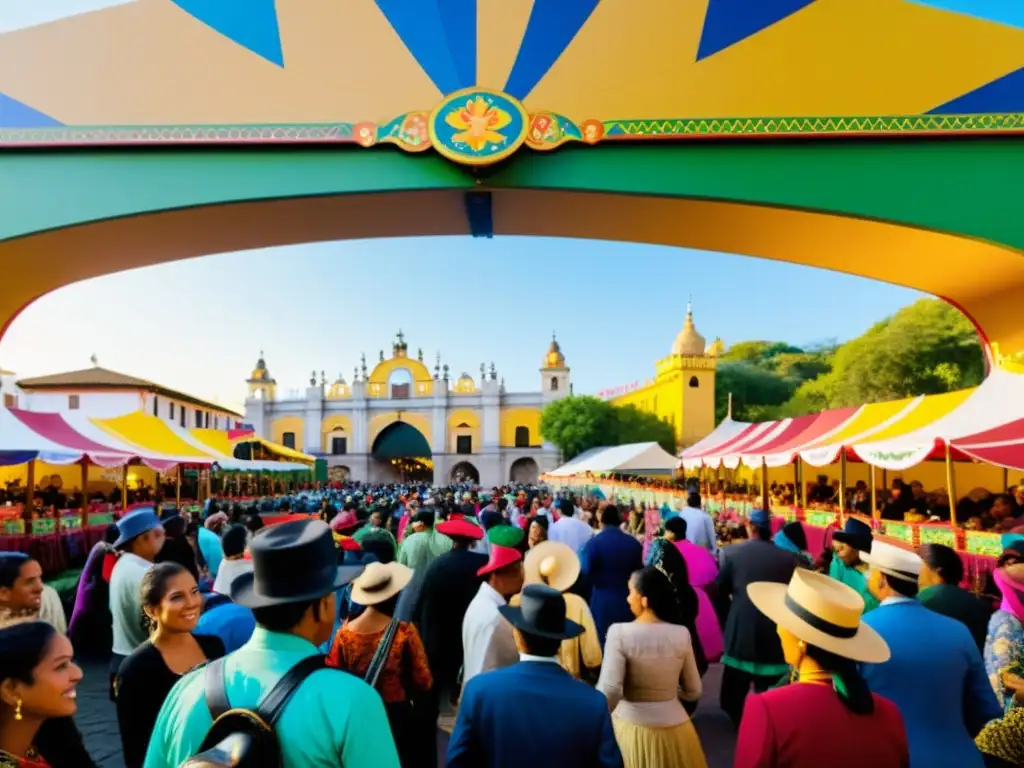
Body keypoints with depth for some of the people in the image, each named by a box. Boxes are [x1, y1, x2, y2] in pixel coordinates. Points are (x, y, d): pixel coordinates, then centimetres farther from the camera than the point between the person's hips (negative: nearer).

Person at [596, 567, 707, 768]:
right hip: (673, 728, 3)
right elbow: (693, 692, 2)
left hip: (631, 727, -3)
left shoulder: (620, 632, -18)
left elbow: (609, 691, -22)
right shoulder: (681, 634, -7)